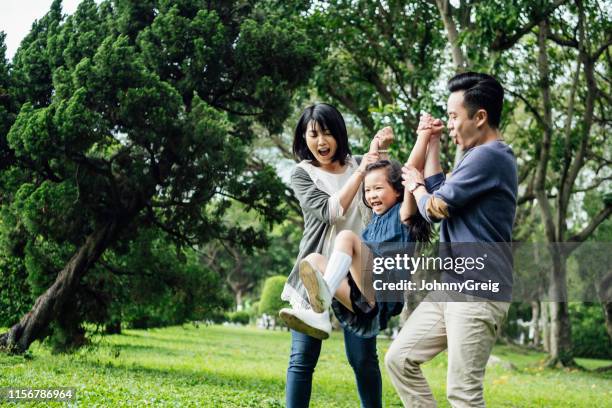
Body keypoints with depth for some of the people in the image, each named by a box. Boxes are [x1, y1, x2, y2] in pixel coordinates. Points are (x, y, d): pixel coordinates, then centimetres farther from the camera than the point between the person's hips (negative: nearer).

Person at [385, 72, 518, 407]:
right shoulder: (481, 156, 18)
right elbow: (439, 197, 19)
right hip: (451, 289, 10)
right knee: (399, 358, 9)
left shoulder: (489, 156, -16)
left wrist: (415, 185, 10)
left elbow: (434, 209, -12)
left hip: (478, 294, -10)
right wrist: (432, 143, 18)